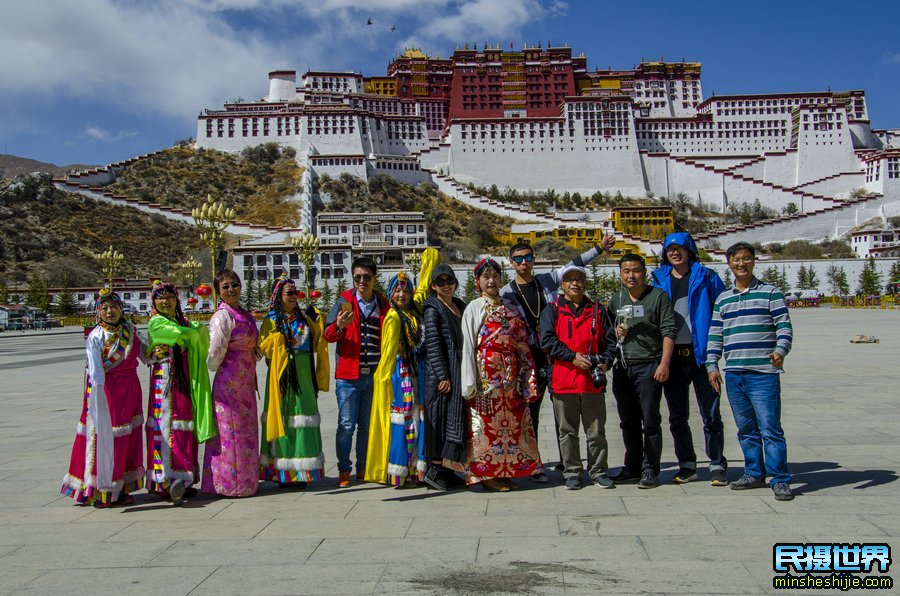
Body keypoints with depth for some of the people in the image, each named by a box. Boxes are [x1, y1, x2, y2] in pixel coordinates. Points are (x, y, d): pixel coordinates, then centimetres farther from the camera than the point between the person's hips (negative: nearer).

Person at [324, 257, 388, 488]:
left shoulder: (383, 305, 9)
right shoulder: (345, 302, 1)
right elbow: (328, 335, -4)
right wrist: (339, 326, -26)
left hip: (374, 375, 3)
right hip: (348, 374, -2)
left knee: (368, 425, 10)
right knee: (346, 425, -1)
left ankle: (364, 469, 21)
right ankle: (344, 471, 10)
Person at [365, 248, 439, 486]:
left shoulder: (414, 308, 11)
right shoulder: (393, 317, -9)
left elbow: (423, 288, 26)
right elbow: (390, 348, -11)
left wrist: (430, 261, 30)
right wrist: (385, 375, -12)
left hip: (416, 371, 7)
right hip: (399, 372, -7)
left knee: (417, 418, 5)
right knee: (399, 420, -5)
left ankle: (414, 469, 11)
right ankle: (396, 473, 0)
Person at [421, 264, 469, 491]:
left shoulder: (461, 307, 16)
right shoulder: (433, 309, -7)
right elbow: (432, 344, -14)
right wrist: (443, 376, -19)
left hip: (458, 372, 8)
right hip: (440, 374, -8)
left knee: (456, 417, 9)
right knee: (440, 419, -6)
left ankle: (445, 469, 15)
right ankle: (436, 470, 0)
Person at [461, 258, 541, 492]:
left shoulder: (509, 309, 15)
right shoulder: (474, 308, 1)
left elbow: (522, 345, 13)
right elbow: (468, 346, -5)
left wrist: (527, 377, 5)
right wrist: (470, 383, -12)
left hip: (510, 375, 5)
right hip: (486, 375, -5)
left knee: (512, 422, 5)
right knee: (486, 423, -4)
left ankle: (506, 471, 14)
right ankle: (485, 473, 5)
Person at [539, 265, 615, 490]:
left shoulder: (597, 310, 14)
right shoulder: (552, 311, 7)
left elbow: (608, 340, 12)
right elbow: (547, 340, -5)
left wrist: (604, 362, -6)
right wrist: (573, 357, -14)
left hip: (593, 381, 1)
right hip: (563, 382, -1)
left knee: (596, 431, 6)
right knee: (568, 431, 6)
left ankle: (599, 471, 18)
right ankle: (572, 473, 16)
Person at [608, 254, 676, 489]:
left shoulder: (658, 296, -2)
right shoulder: (616, 299, 13)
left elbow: (668, 332, -7)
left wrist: (664, 364, -16)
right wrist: (615, 331, -1)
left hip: (649, 366, -5)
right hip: (623, 368, 5)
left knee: (650, 421, -3)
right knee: (628, 422, 12)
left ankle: (650, 470, 5)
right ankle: (632, 467, 23)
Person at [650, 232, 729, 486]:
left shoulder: (706, 277, 2)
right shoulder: (660, 280, 10)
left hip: (700, 353, -3)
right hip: (672, 357, 3)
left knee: (711, 414, 0)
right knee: (677, 416, 10)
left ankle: (718, 465, 10)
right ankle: (686, 465, 22)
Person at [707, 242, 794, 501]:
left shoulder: (770, 292, 4)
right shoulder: (723, 298, 16)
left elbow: (784, 326, -1)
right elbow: (715, 335, 17)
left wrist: (780, 349, -19)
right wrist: (712, 365, 8)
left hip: (764, 372, -5)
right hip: (733, 374, 5)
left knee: (770, 428, -7)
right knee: (745, 429, 11)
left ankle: (779, 480, 0)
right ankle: (754, 473, 22)